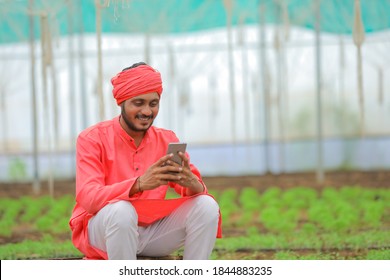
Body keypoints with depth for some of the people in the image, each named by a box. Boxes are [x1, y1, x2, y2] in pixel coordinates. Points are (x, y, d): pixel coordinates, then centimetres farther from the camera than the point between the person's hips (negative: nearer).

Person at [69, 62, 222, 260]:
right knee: (121, 210, -36)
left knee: (206, 205, -15)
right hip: (100, 231, -4)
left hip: (153, 232, 4)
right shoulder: (92, 139, -8)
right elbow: (87, 198, -22)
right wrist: (139, 184, -38)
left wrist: (191, 183, -30)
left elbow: (199, 190, -3)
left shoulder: (167, 140, 4)